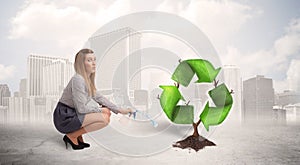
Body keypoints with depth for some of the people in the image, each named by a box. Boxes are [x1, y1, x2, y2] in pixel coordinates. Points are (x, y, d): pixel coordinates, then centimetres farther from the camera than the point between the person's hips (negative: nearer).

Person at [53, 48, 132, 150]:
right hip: (64, 119, -9)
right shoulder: (78, 79, -22)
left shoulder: (87, 78, 7)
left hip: (73, 114, 9)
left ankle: (78, 134, 10)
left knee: (107, 112, 5)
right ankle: (71, 136, -5)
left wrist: (119, 110, 5)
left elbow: (98, 97, 11)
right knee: (104, 119, -21)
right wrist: (100, 109, -8)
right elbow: (81, 109, -22)